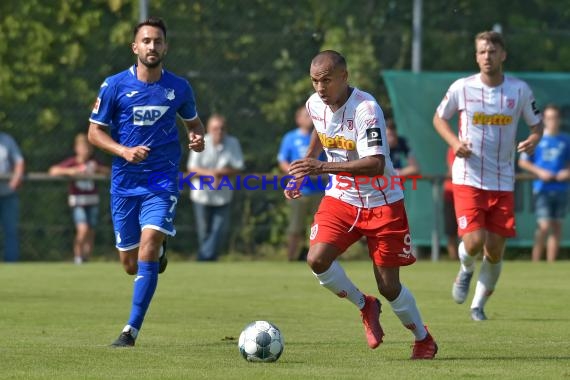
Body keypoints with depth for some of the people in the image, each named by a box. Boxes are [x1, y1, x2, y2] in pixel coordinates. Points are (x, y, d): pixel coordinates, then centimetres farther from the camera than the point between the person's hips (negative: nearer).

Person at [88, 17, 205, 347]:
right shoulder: (115, 86, -3)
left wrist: (198, 138, -4)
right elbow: (95, 132, 1)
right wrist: (124, 151, -17)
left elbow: (193, 122, 19)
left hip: (163, 181, -1)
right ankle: (159, 251, 46)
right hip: (125, 182, 1)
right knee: (131, 264, 7)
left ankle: (132, 330, -15)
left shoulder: (179, 88, 2)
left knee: (148, 250, -21)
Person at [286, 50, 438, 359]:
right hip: (340, 198, 5)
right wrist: (305, 166, 12)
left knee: (388, 286, -1)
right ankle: (365, 306, 10)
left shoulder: (366, 109, -26)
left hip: (381, 203, -5)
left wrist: (322, 168, -43)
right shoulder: (315, 105, -4)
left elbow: (376, 164, -36)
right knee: (317, 259, -18)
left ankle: (424, 340, 26)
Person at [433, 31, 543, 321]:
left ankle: (479, 305, 24)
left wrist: (533, 140, -13)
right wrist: (454, 142, -9)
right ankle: (466, 270, 20)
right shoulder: (462, 88, -5)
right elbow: (439, 118, 11)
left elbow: (536, 124, 11)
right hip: (468, 179, -2)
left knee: (495, 250, 1)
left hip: (503, 183, 2)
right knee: (474, 242, -18)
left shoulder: (520, 90, -1)